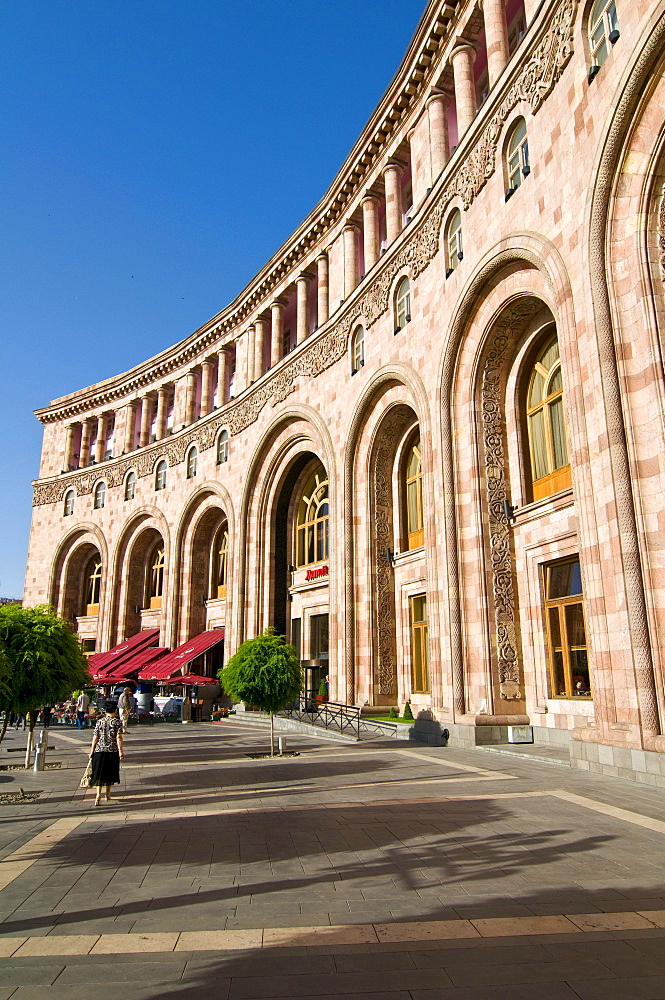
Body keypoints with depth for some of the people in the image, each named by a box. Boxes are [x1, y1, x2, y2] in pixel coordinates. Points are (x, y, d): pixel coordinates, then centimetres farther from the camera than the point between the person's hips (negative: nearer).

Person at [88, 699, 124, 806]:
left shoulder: (100, 722, 2)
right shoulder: (117, 722, -5)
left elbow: (95, 737, 2)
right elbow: (119, 738, -10)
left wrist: (92, 751, 10)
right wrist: (121, 751, -8)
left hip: (99, 750, 1)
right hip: (112, 750, -1)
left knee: (99, 773, 3)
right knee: (110, 773, 15)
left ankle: (98, 795, -10)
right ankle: (108, 794, 28)